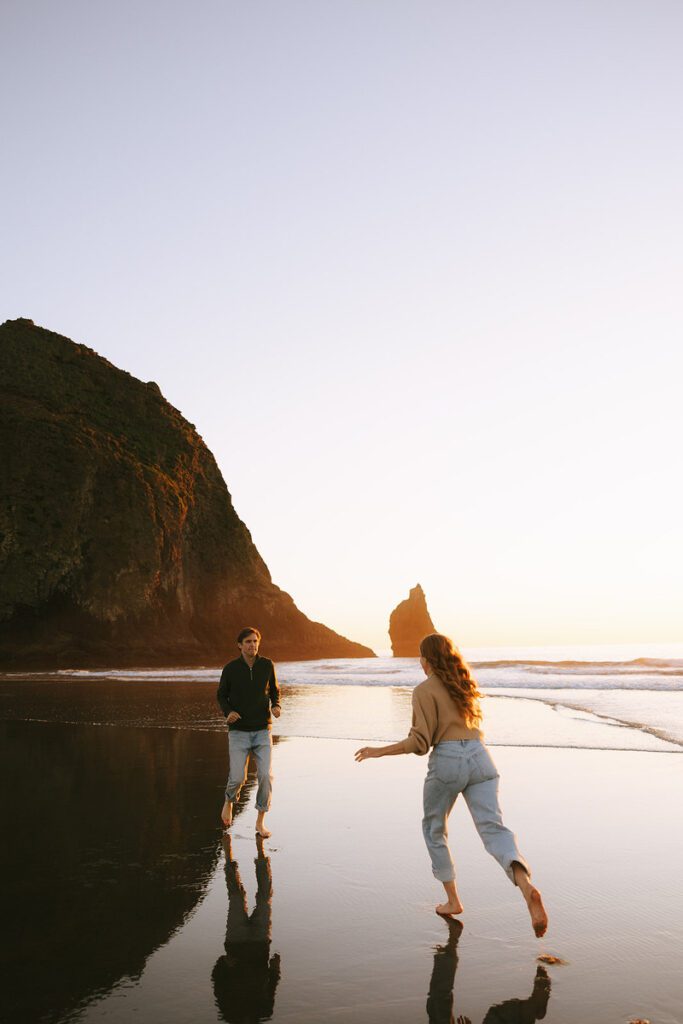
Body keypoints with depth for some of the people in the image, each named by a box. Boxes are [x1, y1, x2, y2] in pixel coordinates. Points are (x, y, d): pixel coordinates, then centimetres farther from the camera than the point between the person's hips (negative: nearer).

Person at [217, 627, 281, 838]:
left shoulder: (267, 665, -3)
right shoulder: (230, 668, -7)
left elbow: (274, 691, 11)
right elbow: (222, 696, 6)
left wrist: (276, 707, -11)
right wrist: (228, 713, -16)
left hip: (262, 731, 1)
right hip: (239, 732, -1)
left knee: (265, 776, -10)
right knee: (237, 778, -7)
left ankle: (260, 822, 6)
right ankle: (229, 800, 30)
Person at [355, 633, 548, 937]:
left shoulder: (425, 690, -1)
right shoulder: (463, 683, 19)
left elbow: (420, 742, -8)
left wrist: (379, 751, -1)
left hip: (447, 761, -5)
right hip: (479, 757, 5)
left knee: (434, 829, 19)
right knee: (493, 828, -7)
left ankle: (452, 900, 23)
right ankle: (527, 888, -33)